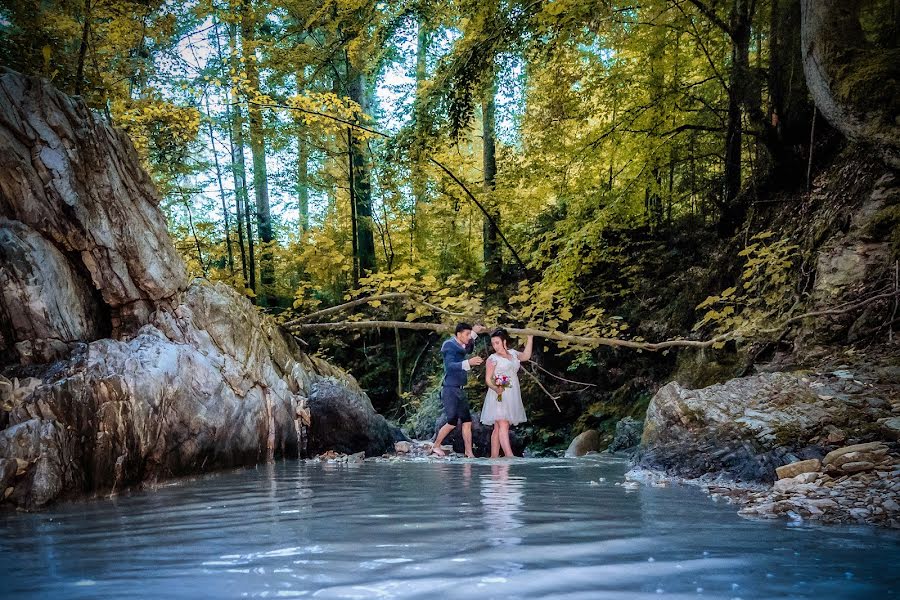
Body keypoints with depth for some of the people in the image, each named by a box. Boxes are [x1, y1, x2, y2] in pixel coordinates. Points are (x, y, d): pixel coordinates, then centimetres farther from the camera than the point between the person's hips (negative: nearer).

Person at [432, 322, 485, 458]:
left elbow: (469, 349, 36)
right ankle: (436, 446, 7)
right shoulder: (450, 346, -12)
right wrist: (468, 363, -40)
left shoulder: (461, 347, 11)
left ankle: (469, 452, 5)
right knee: (452, 422, -10)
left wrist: (475, 333, 22)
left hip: (460, 390, 8)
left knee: (467, 421, 3)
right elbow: (450, 366, -27)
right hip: (450, 390, -8)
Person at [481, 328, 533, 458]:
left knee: (498, 428, 6)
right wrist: (496, 388, -26)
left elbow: (526, 356, 31)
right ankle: (510, 456, -27)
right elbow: (488, 379, -6)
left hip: (512, 397, 6)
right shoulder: (493, 358, -2)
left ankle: (494, 456, 7)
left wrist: (530, 338, 26)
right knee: (503, 425, -16)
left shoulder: (512, 353, 15)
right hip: (499, 396, -6)